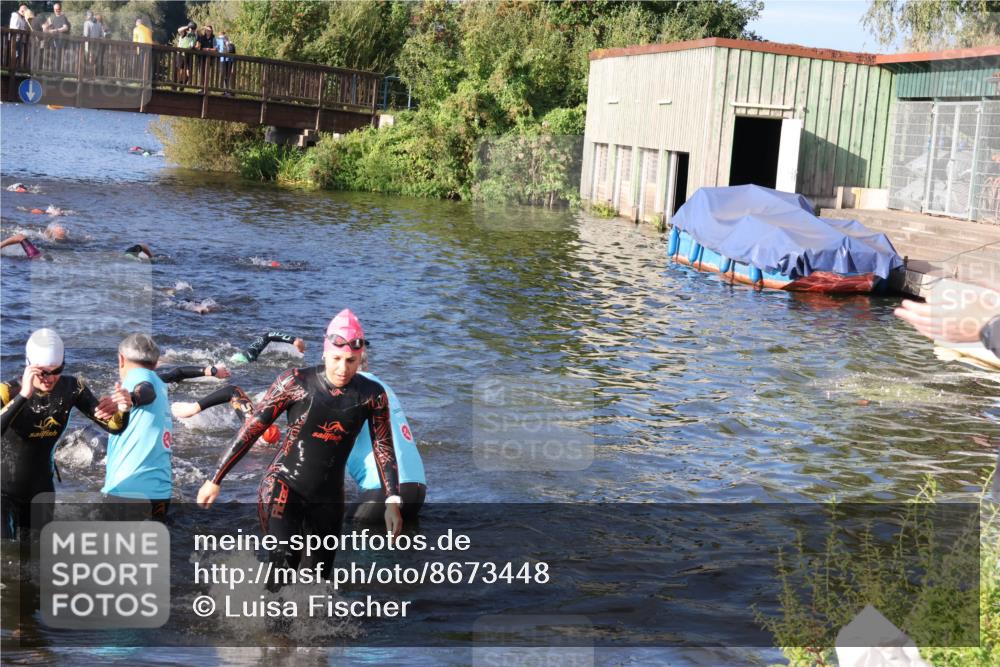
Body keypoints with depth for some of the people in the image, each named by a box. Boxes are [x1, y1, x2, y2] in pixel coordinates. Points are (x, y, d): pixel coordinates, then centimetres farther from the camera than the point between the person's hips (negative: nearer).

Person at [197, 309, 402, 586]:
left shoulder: (372, 395, -4)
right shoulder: (296, 382, -10)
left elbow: (383, 448, 2)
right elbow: (252, 429, -5)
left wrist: (393, 502, -9)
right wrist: (215, 480, -3)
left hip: (328, 499, 3)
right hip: (283, 487, -3)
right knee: (284, 560, -25)